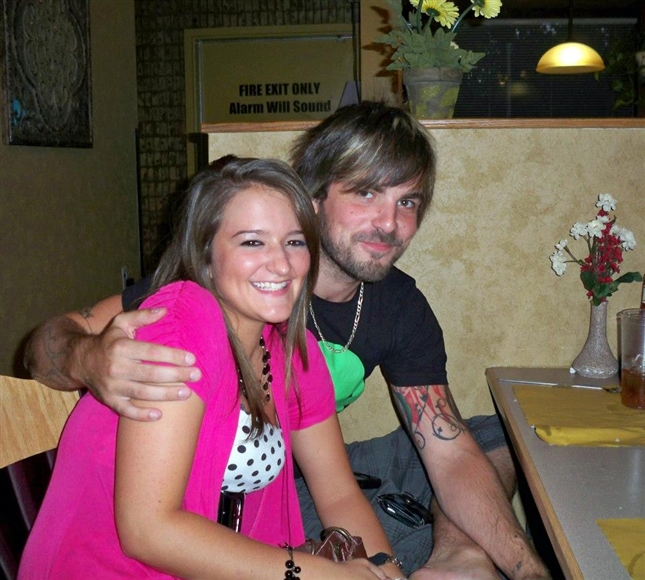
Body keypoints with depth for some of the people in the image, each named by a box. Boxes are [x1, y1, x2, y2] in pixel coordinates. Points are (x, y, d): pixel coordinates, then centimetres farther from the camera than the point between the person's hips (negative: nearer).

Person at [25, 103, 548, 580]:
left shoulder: (401, 308, -6)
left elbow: (452, 458, -8)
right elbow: (51, 341, -25)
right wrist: (92, 361, -50)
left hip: (308, 476, 7)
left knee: (499, 438, 6)